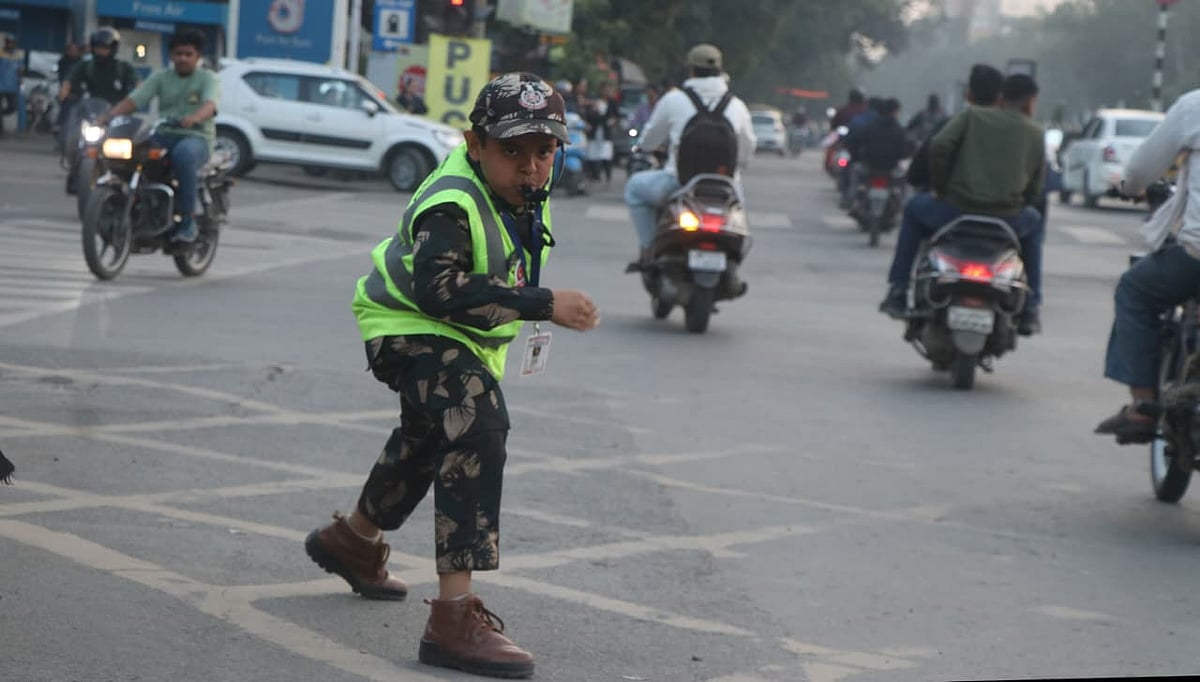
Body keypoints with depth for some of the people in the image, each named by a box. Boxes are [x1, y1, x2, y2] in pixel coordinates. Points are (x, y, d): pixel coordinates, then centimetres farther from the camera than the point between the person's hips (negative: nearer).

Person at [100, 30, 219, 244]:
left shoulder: (208, 79, 5)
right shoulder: (160, 78, 16)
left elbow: (209, 105, -16)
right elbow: (134, 99, 4)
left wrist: (194, 118, -40)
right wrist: (107, 116, -14)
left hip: (197, 138, -4)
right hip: (164, 136, 4)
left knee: (183, 154, -41)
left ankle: (187, 220, -33)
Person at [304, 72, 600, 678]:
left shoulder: (526, 190, -3)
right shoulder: (451, 203, -32)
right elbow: (440, 289, -44)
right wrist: (542, 304, -46)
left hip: (464, 337, 10)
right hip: (410, 328, -10)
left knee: (430, 438, 32)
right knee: (478, 430, -32)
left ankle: (354, 538, 63)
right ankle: (454, 616, -36)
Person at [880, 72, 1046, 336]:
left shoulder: (972, 116, 7)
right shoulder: (1035, 134, 11)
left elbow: (939, 146, -8)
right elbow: (1035, 192, 10)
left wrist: (942, 188, 5)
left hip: (958, 210, -1)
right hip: (1007, 220, 1)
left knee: (915, 208, 31)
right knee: (1033, 222, 37)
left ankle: (898, 292, 23)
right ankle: (1029, 311, 31)